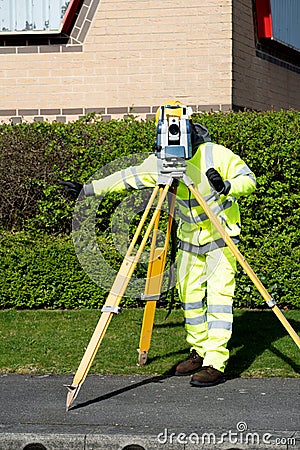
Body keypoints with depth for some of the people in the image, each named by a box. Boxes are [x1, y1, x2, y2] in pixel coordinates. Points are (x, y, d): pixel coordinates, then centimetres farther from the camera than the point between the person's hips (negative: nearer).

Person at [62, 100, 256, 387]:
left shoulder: (216, 155, -19)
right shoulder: (160, 163, -5)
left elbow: (248, 180, -13)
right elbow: (128, 177, 2)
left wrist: (227, 186, -34)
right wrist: (87, 189, 2)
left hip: (221, 235, -5)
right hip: (189, 237, 5)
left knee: (218, 295, -11)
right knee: (189, 294, 8)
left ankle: (215, 363, -14)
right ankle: (198, 352, 23)